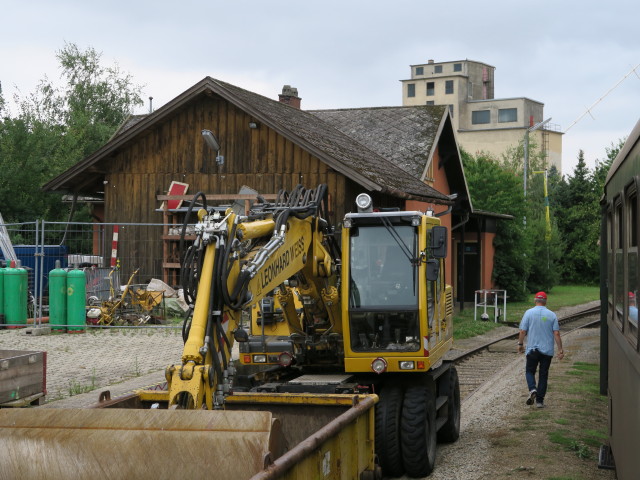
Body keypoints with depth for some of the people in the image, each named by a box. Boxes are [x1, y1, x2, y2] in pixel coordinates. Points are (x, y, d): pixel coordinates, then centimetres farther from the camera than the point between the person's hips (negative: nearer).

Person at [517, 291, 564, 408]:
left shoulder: (529, 313, -4)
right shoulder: (552, 315, 1)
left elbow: (523, 331, -5)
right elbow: (556, 334, -2)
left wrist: (520, 344, 9)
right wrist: (560, 349, 2)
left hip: (532, 349, -1)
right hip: (547, 350, 1)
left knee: (530, 371, 12)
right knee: (543, 375, 8)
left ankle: (532, 389, -16)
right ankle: (539, 400, 6)